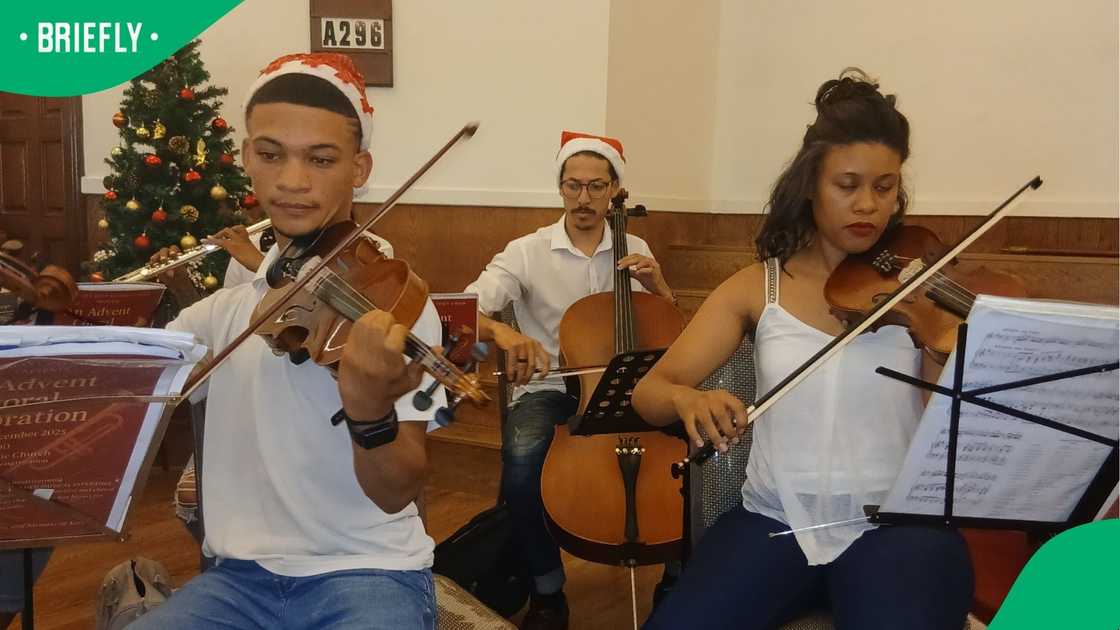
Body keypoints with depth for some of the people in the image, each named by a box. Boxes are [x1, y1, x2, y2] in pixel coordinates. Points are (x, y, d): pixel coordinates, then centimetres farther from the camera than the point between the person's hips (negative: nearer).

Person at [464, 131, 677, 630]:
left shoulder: (635, 251, 9)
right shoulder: (526, 252, -2)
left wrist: (657, 286, -9)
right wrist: (504, 332, -37)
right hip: (548, 390, -2)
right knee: (523, 457, -34)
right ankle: (547, 588, -8)